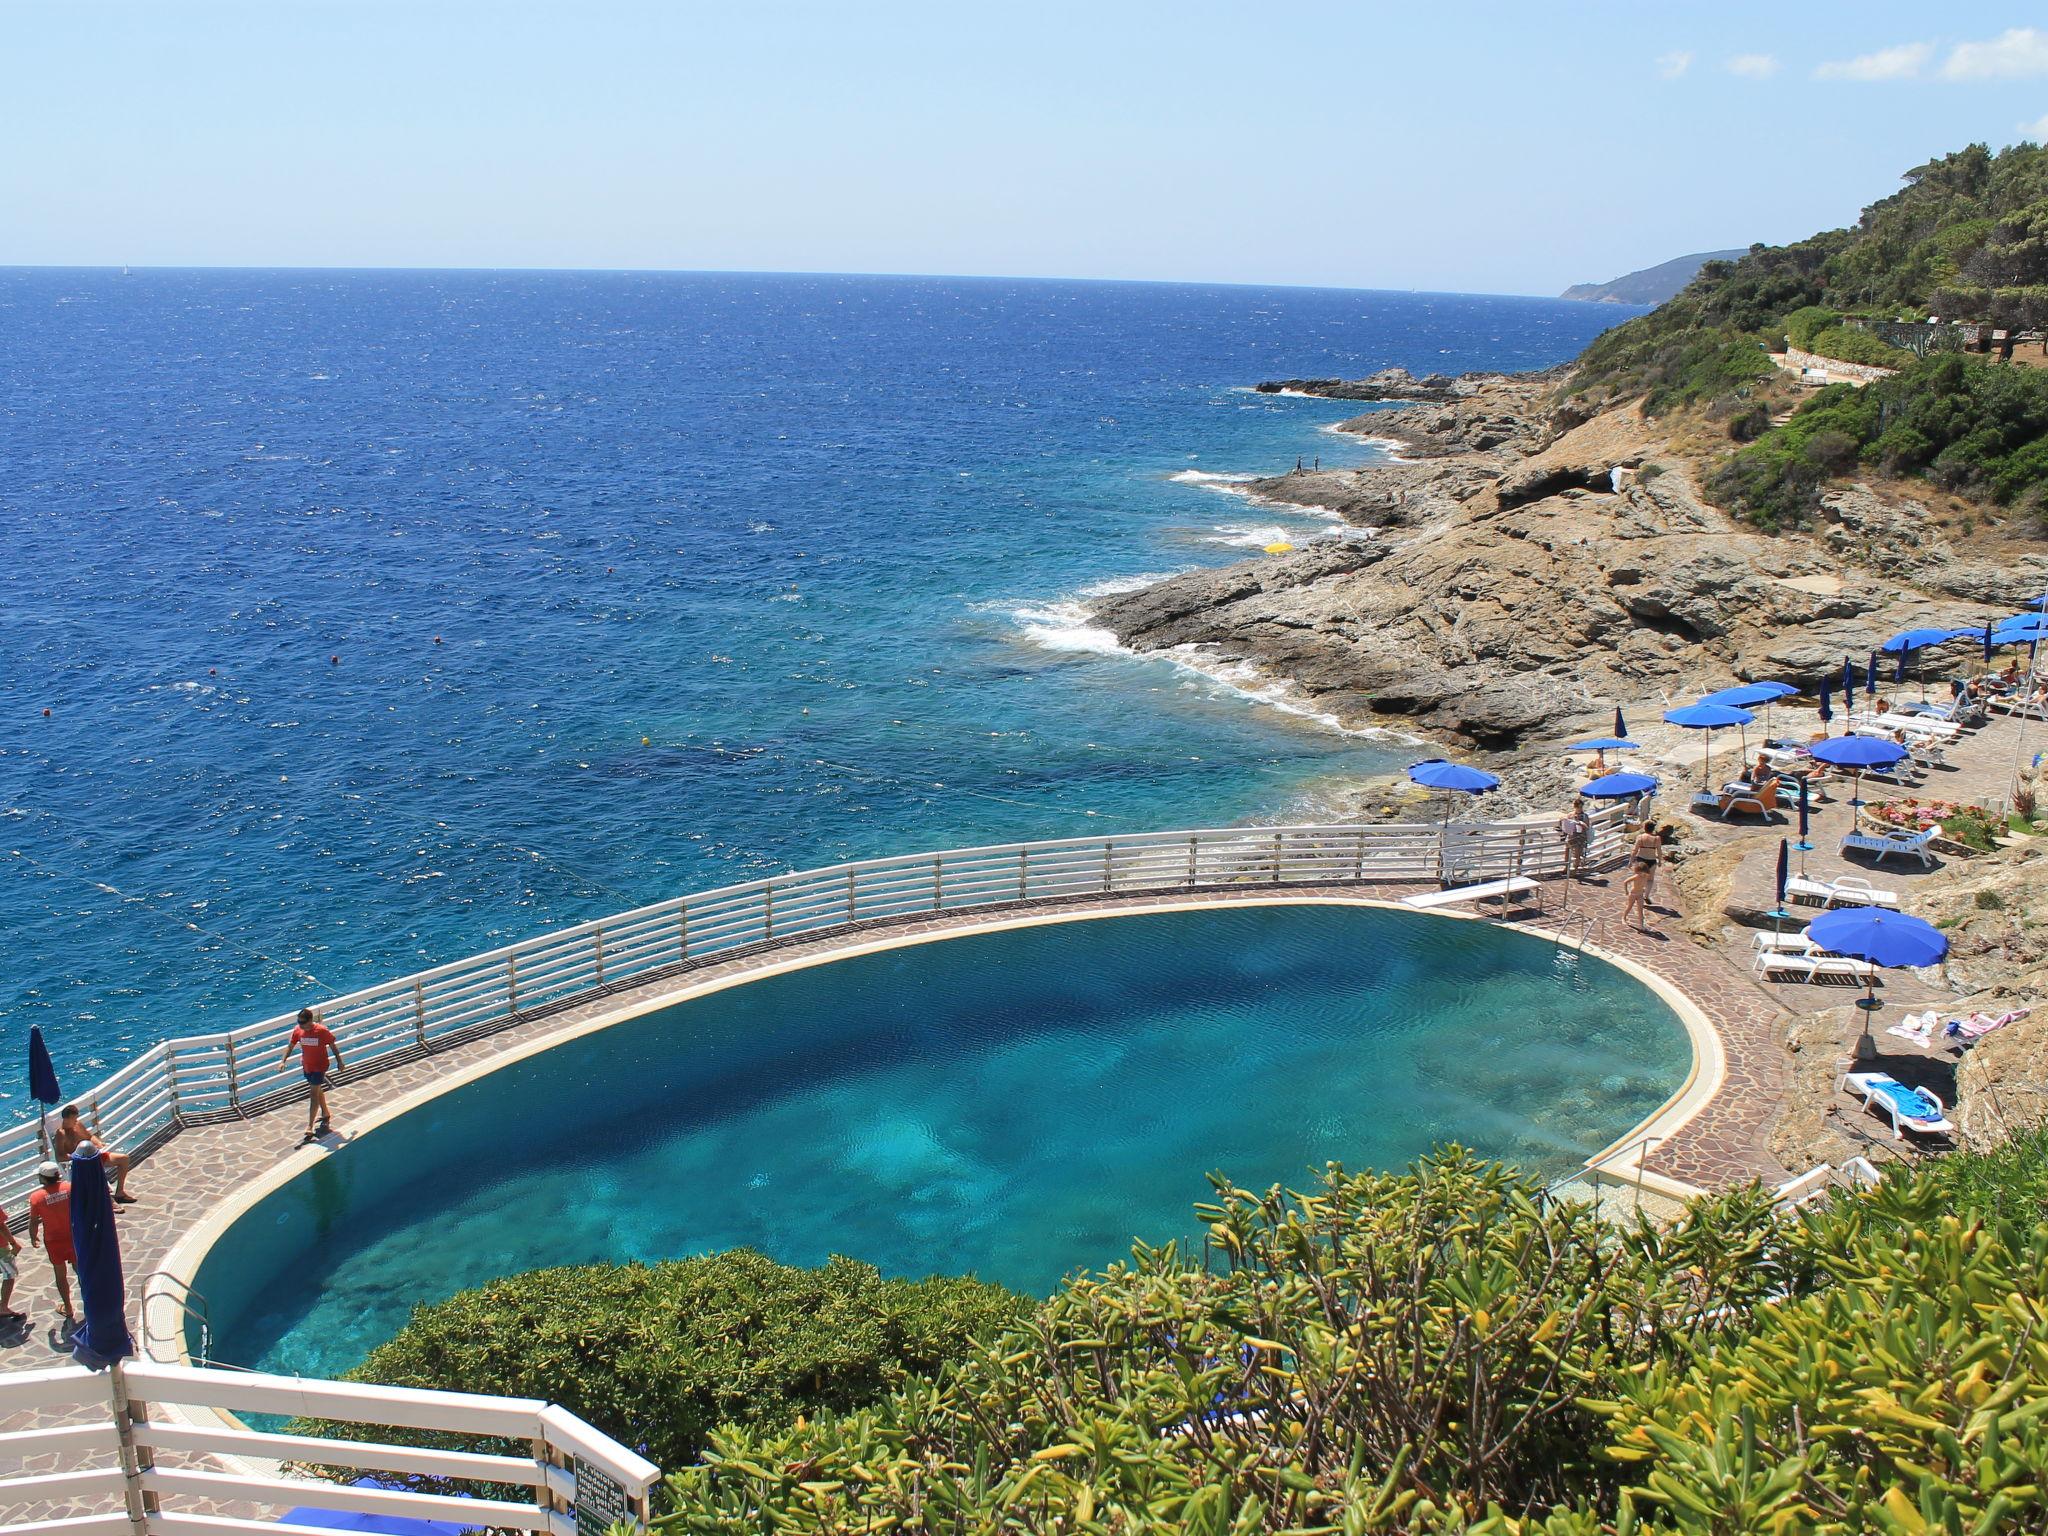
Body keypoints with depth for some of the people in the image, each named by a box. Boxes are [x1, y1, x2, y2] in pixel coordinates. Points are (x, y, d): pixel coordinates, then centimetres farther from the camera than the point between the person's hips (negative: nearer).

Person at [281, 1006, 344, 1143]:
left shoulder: (322, 1031, -21)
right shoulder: (298, 1031, -8)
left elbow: (333, 1046, -9)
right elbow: (290, 1046, 4)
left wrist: (339, 1062, -2)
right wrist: (283, 1061, -7)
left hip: (319, 1066, -6)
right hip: (306, 1066, 6)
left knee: (314, 1094, -9)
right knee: (317, 1090, 23)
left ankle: (310, 1126, -9)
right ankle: (325, 1113, 44)